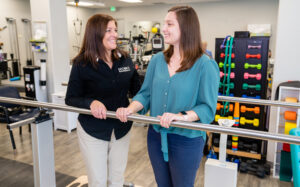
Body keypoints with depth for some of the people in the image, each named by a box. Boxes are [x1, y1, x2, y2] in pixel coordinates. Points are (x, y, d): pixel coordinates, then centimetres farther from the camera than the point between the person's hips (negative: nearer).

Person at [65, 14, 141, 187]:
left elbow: (137, 90, 3)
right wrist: (91, 103, -28)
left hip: (122, 129, 3)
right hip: (93, 131, -3)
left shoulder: (125, 60, -2)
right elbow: (71, 99, -9)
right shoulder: (82, 64, -12)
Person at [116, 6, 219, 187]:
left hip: (186, 140, -4)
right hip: (156, 136, 5)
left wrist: (182, 116, -32)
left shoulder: (205, 65, -15)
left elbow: (208, 108, -16)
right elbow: (145, 94, 3)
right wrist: (130, 109, -15)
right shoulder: (157, 60, 1)